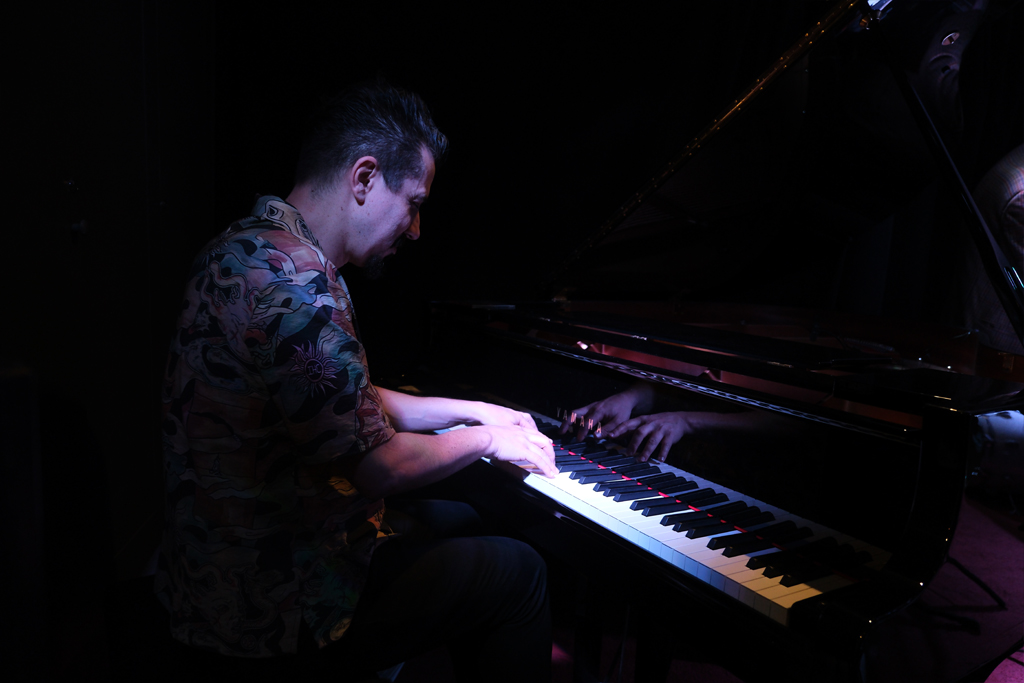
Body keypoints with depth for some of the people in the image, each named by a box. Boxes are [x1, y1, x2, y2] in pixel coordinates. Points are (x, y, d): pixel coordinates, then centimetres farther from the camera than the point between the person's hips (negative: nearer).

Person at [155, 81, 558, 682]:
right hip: (275, 604, -10)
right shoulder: (292, 279, -27)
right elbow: (380, 468, -24)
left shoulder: (254, 249, 8)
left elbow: (356, 404, 15)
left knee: (460, 519, 24)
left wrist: (475, 410, 15)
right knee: (519, 570, 1)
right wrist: (486, 438, -6)